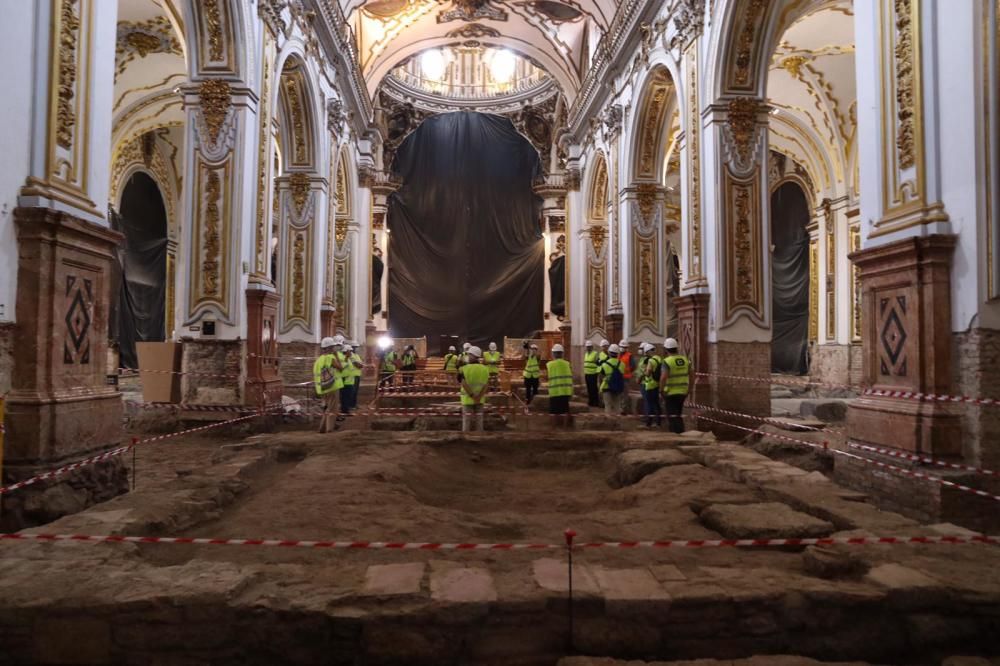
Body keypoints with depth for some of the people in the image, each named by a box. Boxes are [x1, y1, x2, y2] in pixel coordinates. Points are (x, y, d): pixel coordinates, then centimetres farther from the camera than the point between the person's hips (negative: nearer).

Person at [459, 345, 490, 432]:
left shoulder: (464, 369, -12)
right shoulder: (485, 369, -1)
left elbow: (464, 384, -21)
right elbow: (486, 384, -9)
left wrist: (472, 396, -17)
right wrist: (479, 397, -15)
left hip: (467, 399, -3)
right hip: (480, 399, 3)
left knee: (466, 420, 5)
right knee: (479, 420, 9)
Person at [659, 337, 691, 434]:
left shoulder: (667, 361, -15)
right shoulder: (685, 359, 6)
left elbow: (663, 377, -24)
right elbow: (690, 375, 10)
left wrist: (661, 390, -14)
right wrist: (688, 389, 17)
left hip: (670, 392, -6)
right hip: (683, 391, 6)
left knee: (673, 416, 0)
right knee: (679, 415, 20)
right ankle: (681, 433, 24)